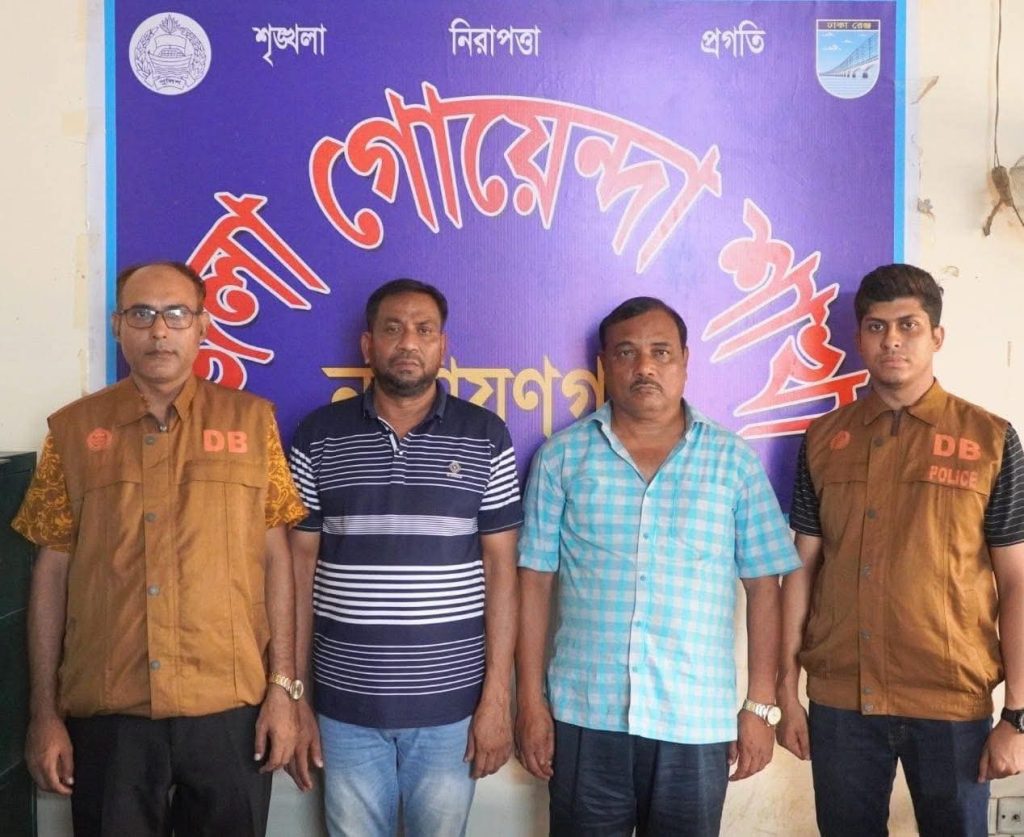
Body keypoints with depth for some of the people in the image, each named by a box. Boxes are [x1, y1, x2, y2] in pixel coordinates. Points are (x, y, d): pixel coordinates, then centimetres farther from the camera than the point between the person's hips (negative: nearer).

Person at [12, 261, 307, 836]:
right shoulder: (74, 430, 3)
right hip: (106, 711, 1)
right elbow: (52, 571, 5)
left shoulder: (251, 420, 2)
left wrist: (283, 687, -2)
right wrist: (45, 712, 3)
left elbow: (276, 557, 2)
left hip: (230, 707, 0)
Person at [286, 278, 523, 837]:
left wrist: (497, 695, -5)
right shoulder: (319, 436, 0)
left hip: (451, 704, 0)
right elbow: (301, 568, 2)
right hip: (345, 704, 1)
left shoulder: (486, 438, -1)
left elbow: (500, 569, -1)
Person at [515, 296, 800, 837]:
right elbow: (534, 580, 1)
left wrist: (761, 705, 0)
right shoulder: (562, 455, 1)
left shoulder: (735, 461, 2)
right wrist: (530, 699, -1)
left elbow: (763, 587, 3)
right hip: (584, 715, 0)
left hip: (697, 723, 0)